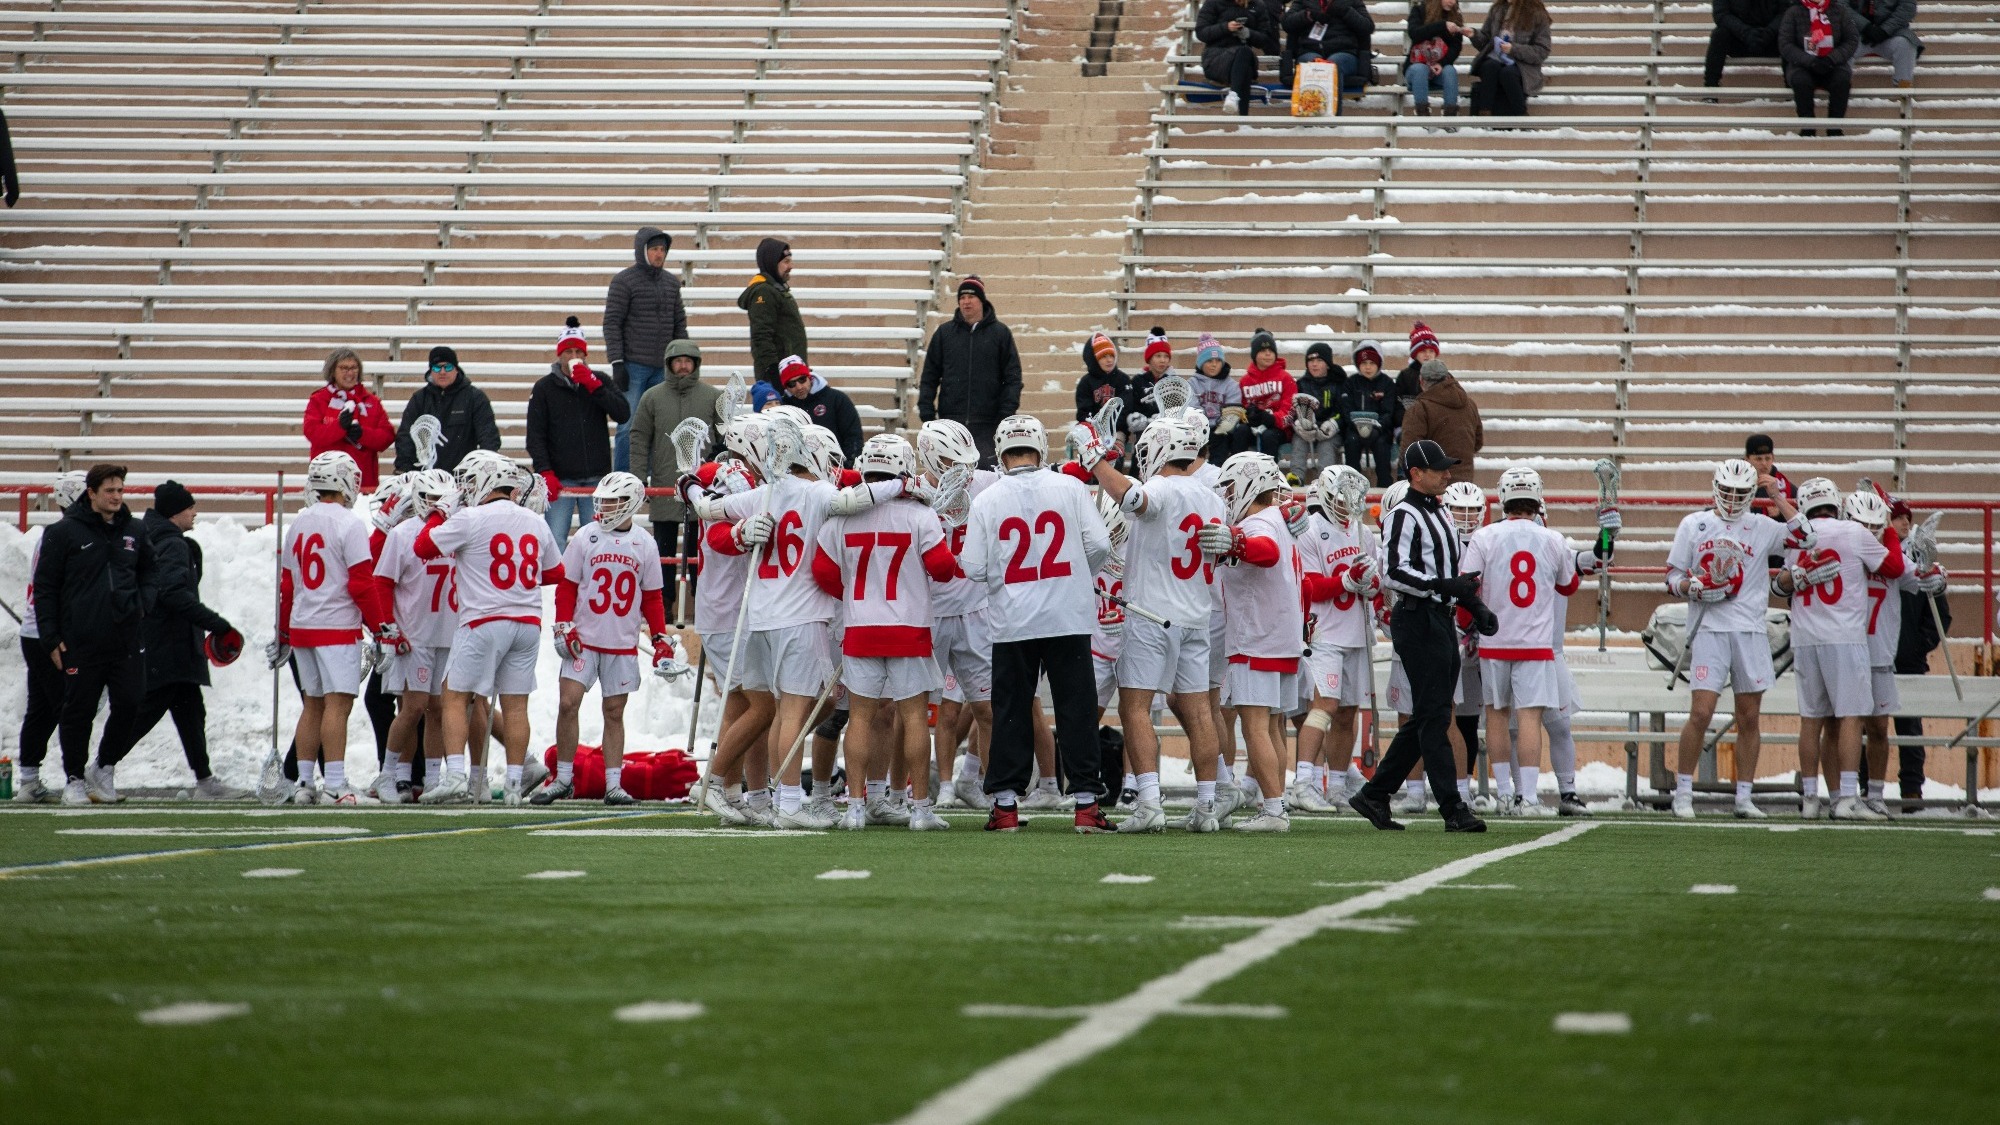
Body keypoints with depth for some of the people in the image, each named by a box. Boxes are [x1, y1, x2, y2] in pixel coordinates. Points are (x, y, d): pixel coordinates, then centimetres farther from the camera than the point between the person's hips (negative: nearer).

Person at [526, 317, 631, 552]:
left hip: (596, 479, 2)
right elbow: (535, 436, 0)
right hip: (560, 478, -2)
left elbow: (623, 415, -5)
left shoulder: (599, 382, 9)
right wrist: (545, 473, -12)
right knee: (554, 542, -7)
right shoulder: (544, 388, 3)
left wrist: (593, 386, -12)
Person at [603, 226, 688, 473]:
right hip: (633, 366, -5)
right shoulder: (624, 281, -4)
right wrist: (616, 363, -13)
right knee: (629, 427, -6)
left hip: (663, 369, 5)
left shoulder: (671, 282, 14)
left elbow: (679, 323, 19)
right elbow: (612, 324, -7)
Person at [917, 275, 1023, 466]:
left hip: (988, 423, -2)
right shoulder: (944, 333, 10)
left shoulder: (1000, 333, 6)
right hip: (951, 421, 2)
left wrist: (1007, 412, -6)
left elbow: (1012, 377, 4)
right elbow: (929, 377, 12)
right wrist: (926, 411, 2)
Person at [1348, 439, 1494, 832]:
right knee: (1434, 715, -7)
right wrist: (1444, 586, -27)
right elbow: (1392, 573, -20)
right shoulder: (1404, 515, -11)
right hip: (1418, 620, -10)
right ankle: (1452, 808, -7)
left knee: (1425, 718, 11)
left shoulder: (1440, 513, 19)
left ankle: (1374, 795, 18)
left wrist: (1475, 606, 18)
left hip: (1441, 620, 10)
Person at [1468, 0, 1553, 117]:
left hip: (1522, 64, -3)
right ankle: (1484, 115, -34)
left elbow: (1542, 52, -6)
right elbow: (1484, 40, 16)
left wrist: (1514, 49, -17)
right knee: (1490, 66, -32)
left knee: (1507, 72, -35)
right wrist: (1474, 35, -6)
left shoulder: (1538, 15, -2)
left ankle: (1521, 116, -23)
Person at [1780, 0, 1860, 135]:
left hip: (1833, 65, 1)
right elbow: (1785, 45, -4)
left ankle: (1834, 127, -19)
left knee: (1842, 79, -32)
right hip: (1803, 65, -1)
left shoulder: (1841, 11, 4)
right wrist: (1810, 62, -19)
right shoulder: (1793, 12, 2)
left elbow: (1852, 40, 2)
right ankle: (1808, 127, -20)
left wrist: (1831, 60, -16)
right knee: (1800, 80, -34)